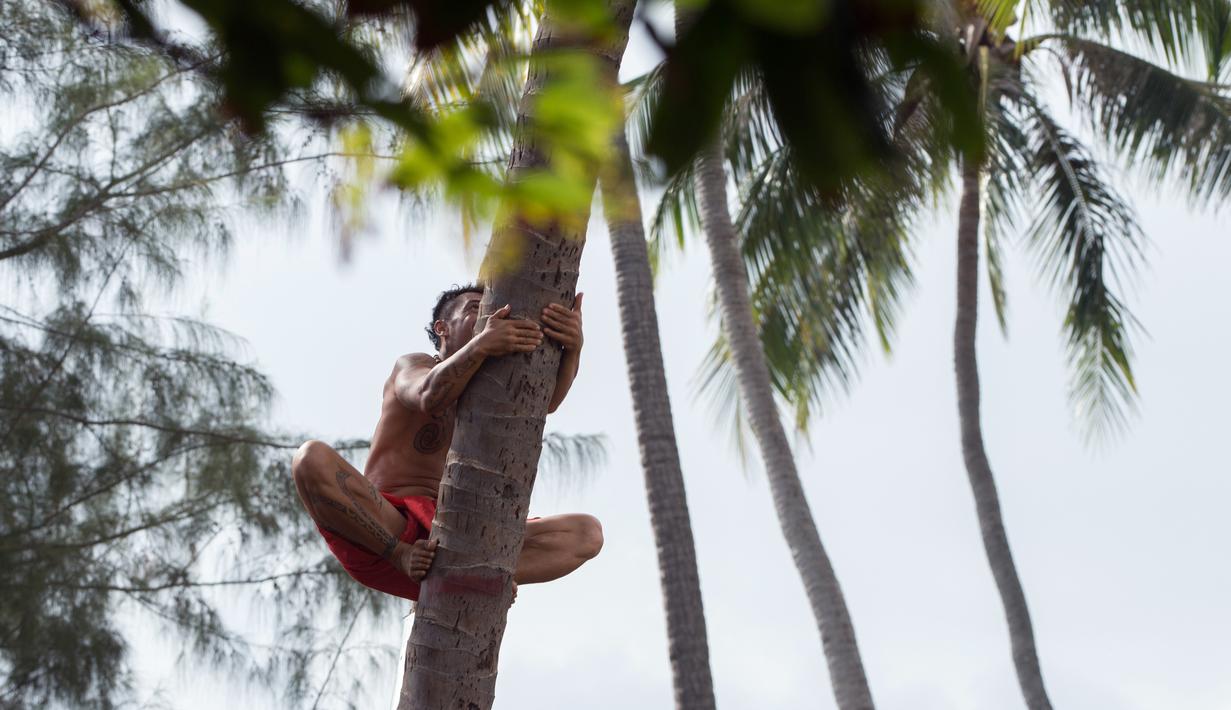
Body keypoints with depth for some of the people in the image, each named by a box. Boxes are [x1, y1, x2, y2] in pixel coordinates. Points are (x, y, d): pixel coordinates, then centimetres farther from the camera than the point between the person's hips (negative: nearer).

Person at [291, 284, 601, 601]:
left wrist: (572, 346, -24)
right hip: (380, 539, -4)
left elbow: (543, 401, -3)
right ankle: (404, 558, -21)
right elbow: (430, 398, -18)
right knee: (312, 459, -29)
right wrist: (482, 345, -36)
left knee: (587, 532, -12)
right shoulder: (412, 366, 9)